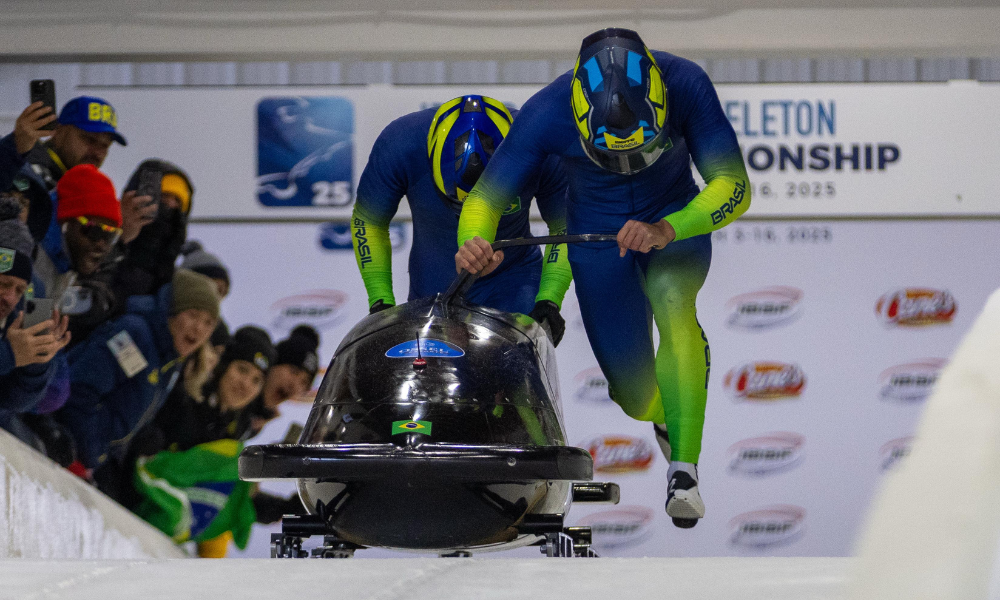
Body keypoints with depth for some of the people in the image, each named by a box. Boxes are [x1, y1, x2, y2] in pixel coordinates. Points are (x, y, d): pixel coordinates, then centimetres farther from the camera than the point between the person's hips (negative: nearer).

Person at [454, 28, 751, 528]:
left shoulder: (686, 85, -31)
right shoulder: (546, 113, -30)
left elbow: (734, 186, -31)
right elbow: (484, 199, -20)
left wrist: (666, 232, -48)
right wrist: (473, 245, -44)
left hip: (675, 219, -1)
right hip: (596, 234, 1)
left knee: (671, 300, -35)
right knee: (635, 392, 0)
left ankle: (684, 469, -34)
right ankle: (670, 421, 40)